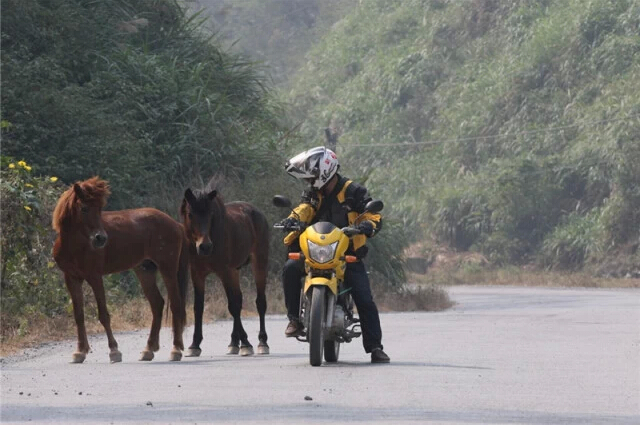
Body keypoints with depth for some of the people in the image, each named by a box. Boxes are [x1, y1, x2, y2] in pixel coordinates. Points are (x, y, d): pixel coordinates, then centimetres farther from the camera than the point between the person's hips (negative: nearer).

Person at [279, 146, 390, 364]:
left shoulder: (354, 192, -2)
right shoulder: (313, 193, 12)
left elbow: (375, 217, -7)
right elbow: (304, 208, -5)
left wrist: (366, 225, -30)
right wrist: (293, 219, -27)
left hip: (348, 253, -3)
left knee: (365, 300, -10)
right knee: (290, 269, -24)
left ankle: (375, 347, -3)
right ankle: (295, 318, -14)